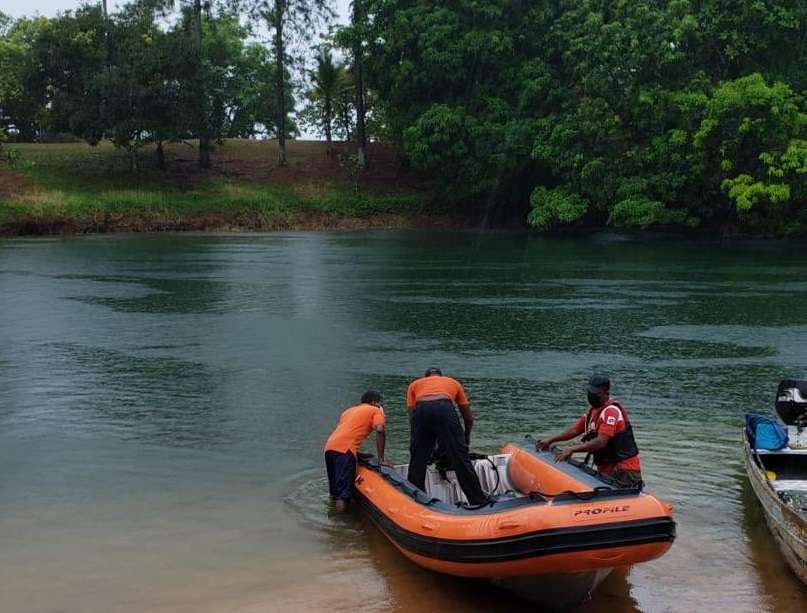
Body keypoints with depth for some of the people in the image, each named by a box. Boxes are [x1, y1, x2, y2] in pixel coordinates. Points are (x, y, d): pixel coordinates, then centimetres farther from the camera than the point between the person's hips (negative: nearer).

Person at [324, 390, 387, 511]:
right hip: (345, 449, -7)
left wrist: (357, 454, 38)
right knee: (343, 496, -12)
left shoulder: (349, 410, 33)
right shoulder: (376, 411, 13)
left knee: (335, 492, 18)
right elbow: (379, 431, -3)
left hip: (329, 446, 7)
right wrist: (381, 459, -1)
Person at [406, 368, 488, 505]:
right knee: (460, 459, 7)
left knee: (417, 460, 15)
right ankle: (479, 501, 9)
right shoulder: (453, 382, 37)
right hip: (444, 409, 0)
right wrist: (466, 437, 52)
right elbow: (468, 417, 35)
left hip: (420, 411, 1)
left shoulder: (414, 384, 36)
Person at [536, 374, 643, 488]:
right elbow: (575, 429, 16)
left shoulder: (611, 411, -18)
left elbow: (601, 442, -25)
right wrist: (550, 440, 7)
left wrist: (572, 449, -26)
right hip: (605, 469, 9)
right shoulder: (593, 409, 13)